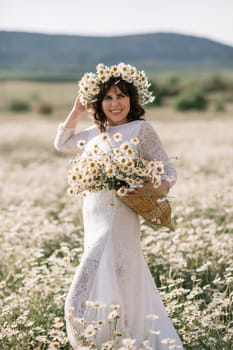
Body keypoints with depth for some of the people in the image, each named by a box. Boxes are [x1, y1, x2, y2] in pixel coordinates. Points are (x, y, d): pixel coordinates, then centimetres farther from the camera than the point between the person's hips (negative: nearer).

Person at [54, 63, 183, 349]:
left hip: (117, 226, -7)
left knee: (84, 300, -10)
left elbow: (169, 172, -6)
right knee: (129, 293, 16)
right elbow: (61, 143, 28)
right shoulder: (95, 133, 13)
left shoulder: (141, 129, -6)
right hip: (94, 226, 7)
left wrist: (155, 189, -27)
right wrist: (77, 110, 18)